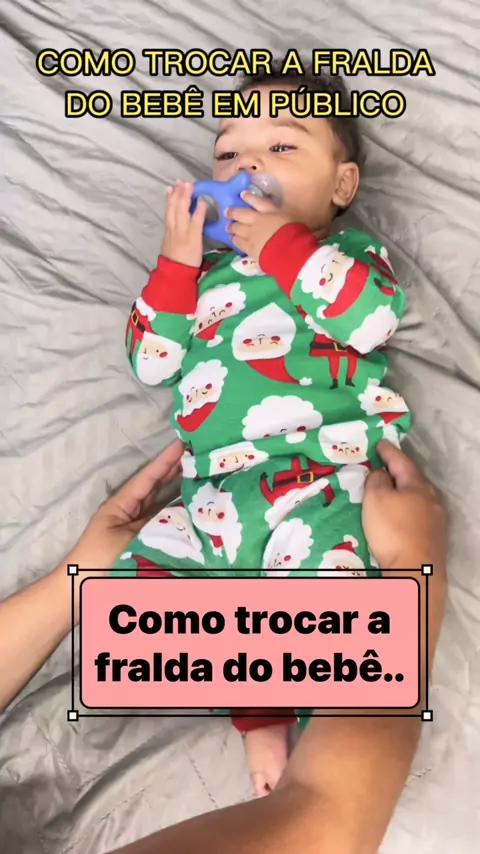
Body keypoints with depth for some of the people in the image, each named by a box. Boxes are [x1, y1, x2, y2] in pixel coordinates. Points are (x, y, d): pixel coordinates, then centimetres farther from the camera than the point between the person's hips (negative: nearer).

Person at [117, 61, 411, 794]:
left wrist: (280, 238, -10)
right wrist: (177, 261, 4)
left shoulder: (352, 255, 10)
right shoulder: (208, 272, 20)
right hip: (213, 502, 5)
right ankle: (261, 712, 0)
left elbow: (374, 318, -13)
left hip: (323, 488, -4)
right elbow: (150, 363, 13)